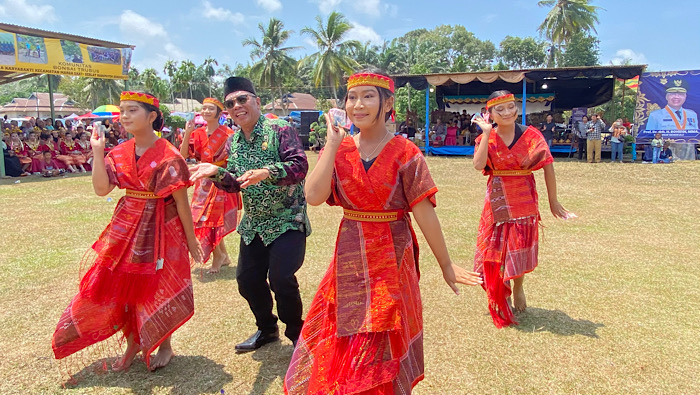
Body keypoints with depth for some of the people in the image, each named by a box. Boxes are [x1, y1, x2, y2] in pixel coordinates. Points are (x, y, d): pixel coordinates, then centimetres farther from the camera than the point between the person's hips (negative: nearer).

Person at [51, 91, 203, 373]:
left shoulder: (168, 157, -15)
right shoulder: (119, 154, 3)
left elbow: (181, 202, -12)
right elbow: (101, 189, -6)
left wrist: (191, 240, -8)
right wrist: (97, 152, -10)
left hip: (160, 229, -6)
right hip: (126, 227, 6)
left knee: (156, 289, 6)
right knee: (123, 287, 12)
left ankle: (164, 347, 28)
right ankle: (133, 343, 34)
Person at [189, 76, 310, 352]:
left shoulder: (279, 129, -11)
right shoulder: (233, 142, 10)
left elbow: (300, 165, -21)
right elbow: (235, 184, 10)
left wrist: (267, 172, -35)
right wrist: (216, 173, -10)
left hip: (287, 220, -7)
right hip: (253, 223, 7)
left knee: (281, 278, -15)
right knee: (247, 279, 8)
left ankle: (296, 333, 12)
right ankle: (267, 328, 34)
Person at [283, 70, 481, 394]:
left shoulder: (405, 154, -10)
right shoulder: (338, 149, -1)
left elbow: (424, 214, -10)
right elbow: (314, 196, -16)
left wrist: (446, 265, -6)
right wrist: (333, 145, -16)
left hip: (391, 259, -3)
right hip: (349, 258, 3)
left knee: (382, 350, 9)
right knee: (339, 348, 15)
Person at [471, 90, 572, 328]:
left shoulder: (530, 135, -5)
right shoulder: (486, 138, -4)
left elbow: (548, 166, -8)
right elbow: (478, 165, -23)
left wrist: (553, 201, -10)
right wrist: (487, 133, -20)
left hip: (525, 200, 0)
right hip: (497, 201, 0)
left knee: (521, 246, 8)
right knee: (497, 247, 5)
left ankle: (518, 287, 35)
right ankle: (502, 293, 26)